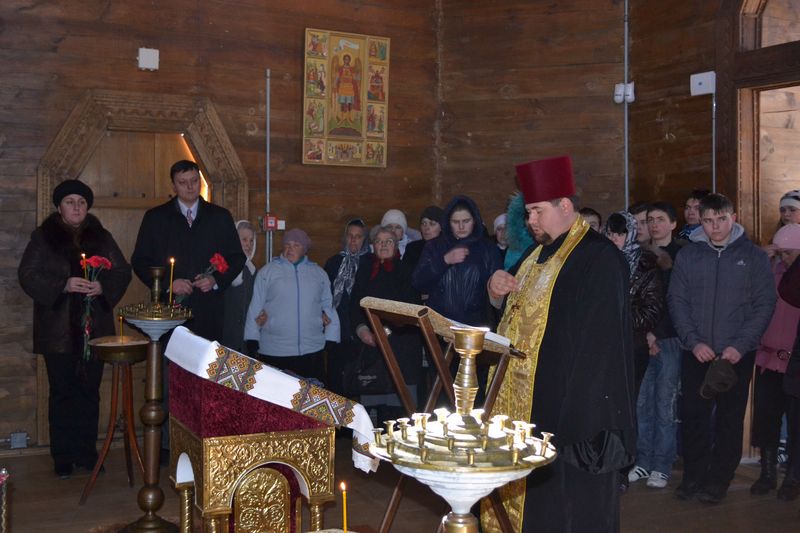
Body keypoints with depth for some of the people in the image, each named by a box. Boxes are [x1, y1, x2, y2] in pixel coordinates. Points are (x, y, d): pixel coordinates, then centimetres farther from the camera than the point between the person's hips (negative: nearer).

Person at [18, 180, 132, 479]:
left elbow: (123, 272, 6)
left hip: (95, 328, 2)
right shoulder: (43, 238, 3)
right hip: (58, 331, -2)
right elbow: (28, 277, -5)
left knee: (90, 391, 6)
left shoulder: (101, 237, 10)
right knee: (62, 393, 2)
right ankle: (63, 459, 10)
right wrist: (63, 285, -19)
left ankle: (87, 454, 16)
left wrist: (103, 286, -14)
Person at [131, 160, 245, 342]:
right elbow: (139, 261, 5)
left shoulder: (220, 216, 12)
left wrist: (217, 280, -6)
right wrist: (168, 283, -9)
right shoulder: (155, 217, 9)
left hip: (209, 312, 1)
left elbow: (237, 258, 13)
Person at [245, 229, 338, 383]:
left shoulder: (319, 273, 14)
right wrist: (252, 342, 2)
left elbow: (328, 306, 17)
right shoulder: (267, 271, 7)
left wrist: (331, 340, 10)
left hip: (312, 351, 2)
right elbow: (255, 308, 6)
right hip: (273, 352, -2)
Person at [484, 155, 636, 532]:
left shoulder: (598, 258, -15)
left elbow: (600, 337, -21)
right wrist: (498, 290, 0)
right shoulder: (536, 254, 15)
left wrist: (576, 413, -24)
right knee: (524, 488, 16)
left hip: (563, 400, -9)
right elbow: (514, 310, 23)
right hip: (522, 398, 9)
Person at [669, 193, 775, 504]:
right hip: (695, 352, 1)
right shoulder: (687, 255, 5)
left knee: (730, 418, 5)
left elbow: (765, 304, -1)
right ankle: (694, 475, 17)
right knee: (694, 416, 5)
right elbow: (677, 301, 2)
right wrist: (694, 341, -10)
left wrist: (741, 345, -11)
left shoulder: (753, 256, 1)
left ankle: (719, 479, 17)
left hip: (737, 354, -1)